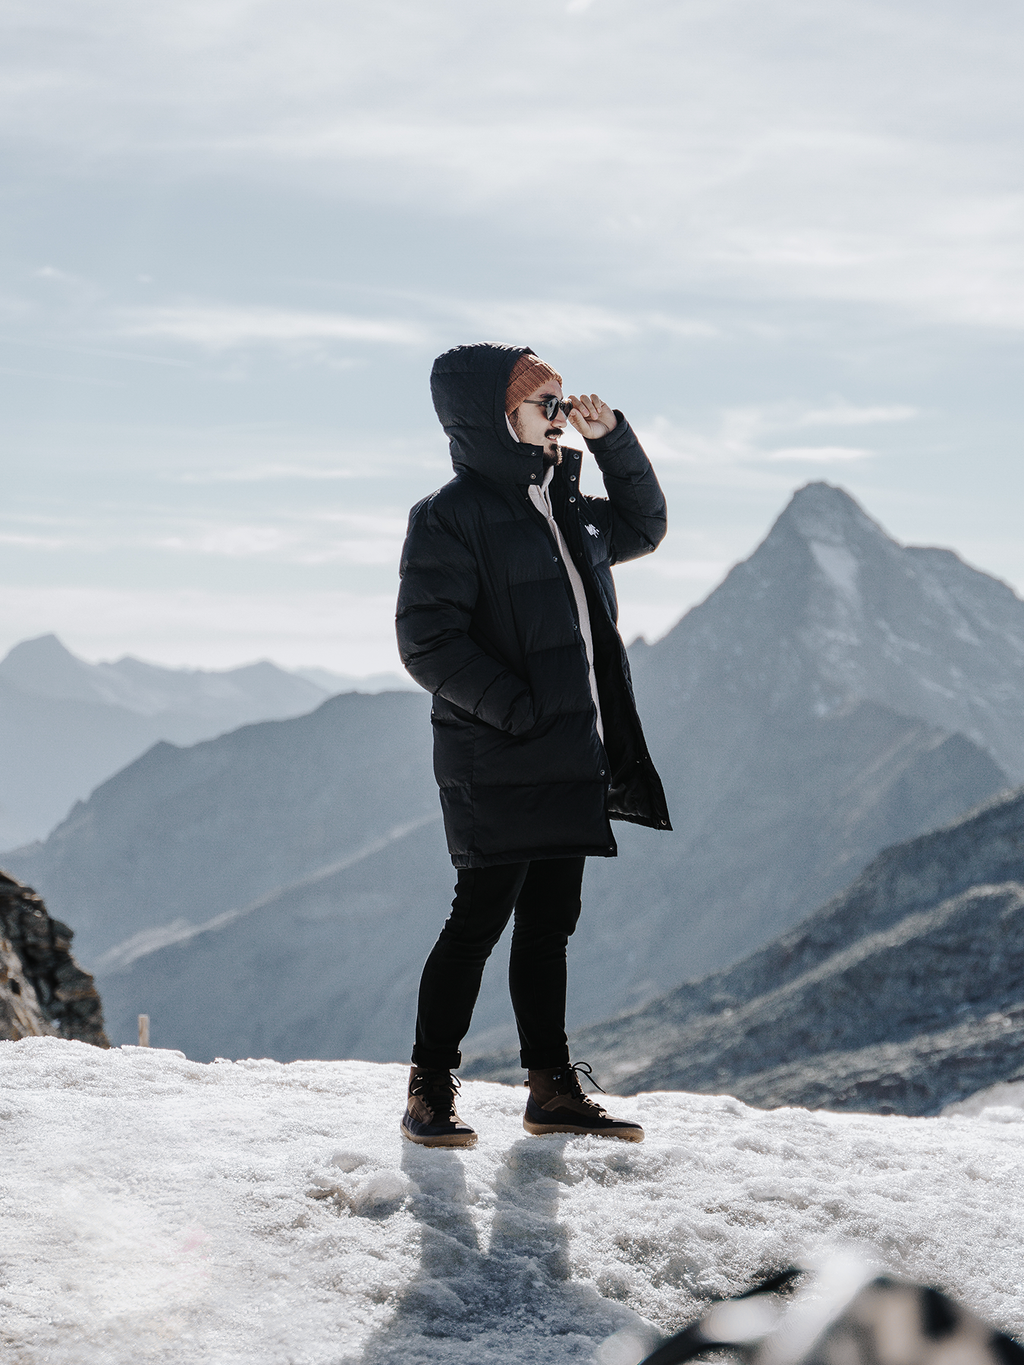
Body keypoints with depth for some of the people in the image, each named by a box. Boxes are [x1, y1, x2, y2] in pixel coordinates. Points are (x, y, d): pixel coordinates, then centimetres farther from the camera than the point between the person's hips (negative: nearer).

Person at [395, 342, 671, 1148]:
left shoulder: (565, 511, 15)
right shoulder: (451, 517, -11)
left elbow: (644, 528, 30)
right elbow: (429, 644, -16)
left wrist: (612, 440, 15)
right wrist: (517, 708, -22)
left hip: (569, 767, 8)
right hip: (496, 771, -8)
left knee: (549, 926, 12)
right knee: (480, 922, -5)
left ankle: (553, 1089, 20)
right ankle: (431, 1091, 6)